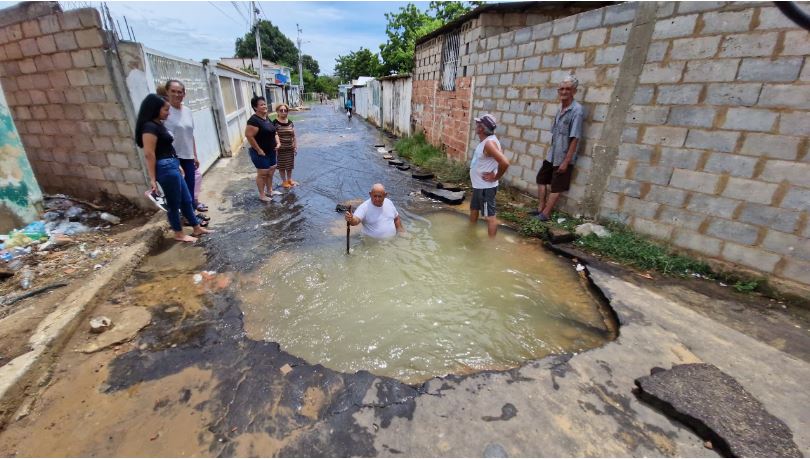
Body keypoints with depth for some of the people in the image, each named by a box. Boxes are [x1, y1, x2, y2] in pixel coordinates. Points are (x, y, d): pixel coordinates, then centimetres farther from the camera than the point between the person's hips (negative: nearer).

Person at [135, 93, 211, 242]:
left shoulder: (158, 124, 13)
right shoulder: (150, 127, -15)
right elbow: (149, 154, -18)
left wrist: (176, 166, 23)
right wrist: (153, 179, -19)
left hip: (172, 166, 9)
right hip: (165, 168, -9)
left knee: (186, 199, 15)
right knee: (174, 203, 4)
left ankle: (197, 228, 25)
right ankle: (179, 234, 19)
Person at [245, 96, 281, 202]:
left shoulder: (267, 118, 9)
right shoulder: (254, 120, -19)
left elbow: (273, 132, 20)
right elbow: (249, 135, -26)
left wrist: (278, 142, 4)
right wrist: (258, 150, -22)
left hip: (271, 151, 9)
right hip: (261, 153, -9)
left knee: (270, 172, 17)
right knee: (262, 173, 1)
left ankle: (270, 190, 33)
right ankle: (262, 195, 13)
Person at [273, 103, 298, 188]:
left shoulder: (290, 122, 5)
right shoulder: (275, 123, -10)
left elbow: (294, 136, 9)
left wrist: (296, 147, 5)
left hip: (290, 148, 4)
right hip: (280, 149, -4)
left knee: (290, 165, 15)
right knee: (282, 166, 7)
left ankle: (289, 180, 33)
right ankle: (284, 181, 22)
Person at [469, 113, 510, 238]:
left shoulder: (489, 143, -23)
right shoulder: (485, 141, 6)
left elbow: (505, 163, -32)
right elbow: (499, 152, 22)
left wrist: (496, 177, -18)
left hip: (486, 187, -11)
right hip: (478, 185, 11)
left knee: (489, 216, -1)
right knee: (473, 210, 24)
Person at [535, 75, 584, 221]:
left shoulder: (576, 110, -18)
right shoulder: (560, 108, 6)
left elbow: (575, 138, -20)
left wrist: (566, 161, -21)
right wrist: (550, 152, 14)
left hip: (563, 157, -8)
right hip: (552, 154, 8)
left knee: (556, 187, 4)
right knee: (541, 179, 16)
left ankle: (545, 214, 13)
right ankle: (540, 208, 28)